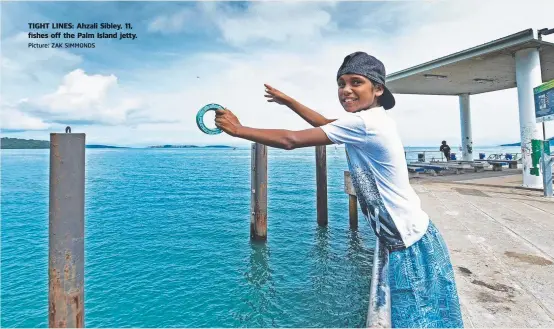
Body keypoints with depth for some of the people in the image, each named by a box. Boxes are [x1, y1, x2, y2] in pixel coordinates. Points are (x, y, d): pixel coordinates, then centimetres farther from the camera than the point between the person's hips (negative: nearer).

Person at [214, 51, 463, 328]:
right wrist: (289, 101, 26)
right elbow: (326, 124, 22)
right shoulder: (371, 121, 7)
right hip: (408, 242, 9)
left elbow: (290, 140, -21)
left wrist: (237, 129, -10)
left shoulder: (363, 123, -23)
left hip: (411, 246, -9)